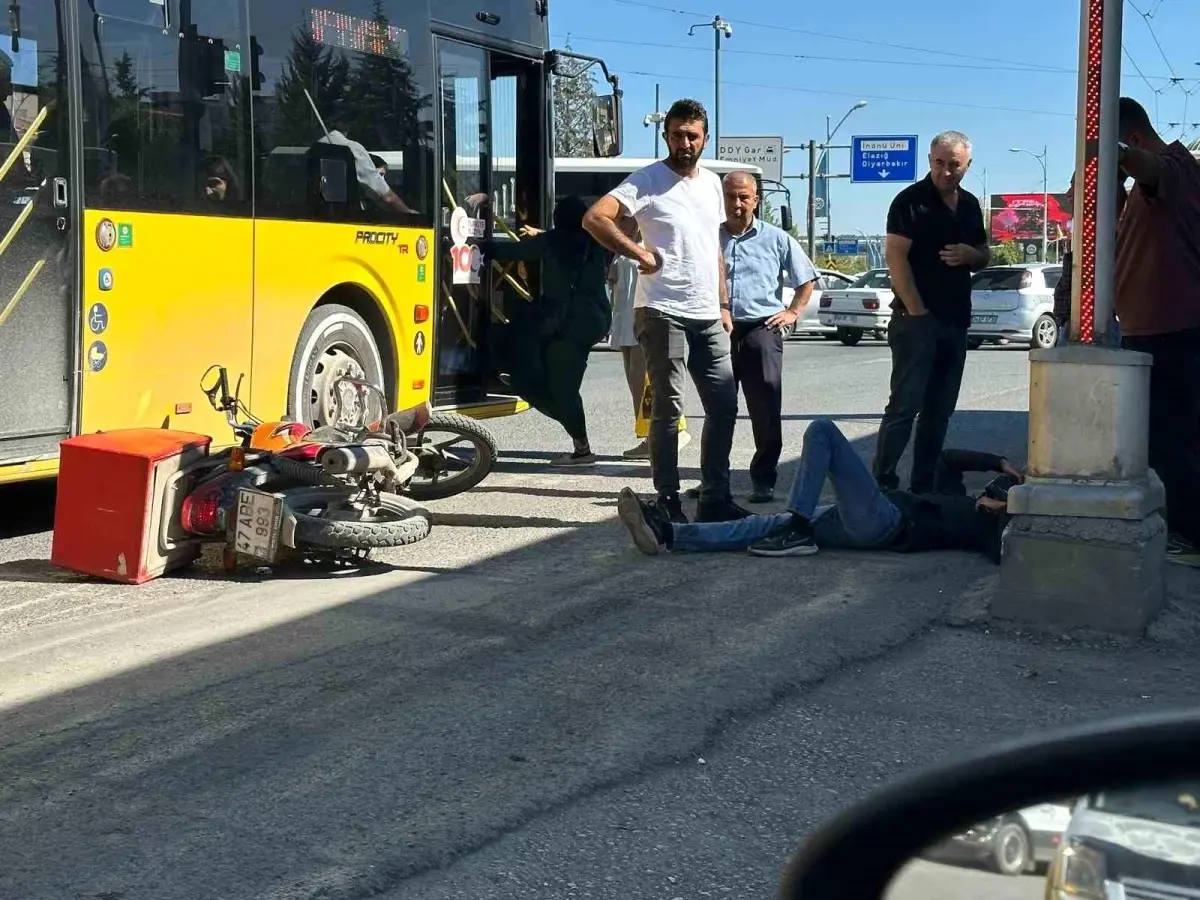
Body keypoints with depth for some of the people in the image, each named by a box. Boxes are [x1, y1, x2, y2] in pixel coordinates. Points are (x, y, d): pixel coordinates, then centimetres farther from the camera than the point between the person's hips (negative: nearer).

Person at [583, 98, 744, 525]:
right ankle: (668, 502, 4)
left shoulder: (712, 183, 15)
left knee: (724, 404, 8)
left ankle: (715, 497, 17)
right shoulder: (648, 180, -6)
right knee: (668, 409, -3)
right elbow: (594, 218, -19)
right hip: (663, 313, -7)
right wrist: (641, 254, -20)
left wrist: (723, 305, 16)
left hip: (708, 317, 7)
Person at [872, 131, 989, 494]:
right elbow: (896, 257, -14)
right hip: (917, 318, -7)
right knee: (905, 404, -11)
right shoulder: (911, 200, -7)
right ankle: (882, 483, -7)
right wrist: (916, 311, -18)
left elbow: (984, 255, 24)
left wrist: (971, 254, -1)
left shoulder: (970, 205, 14)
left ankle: (924, 486, 16)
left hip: (956, 321, 7)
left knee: (940, 410, 9)